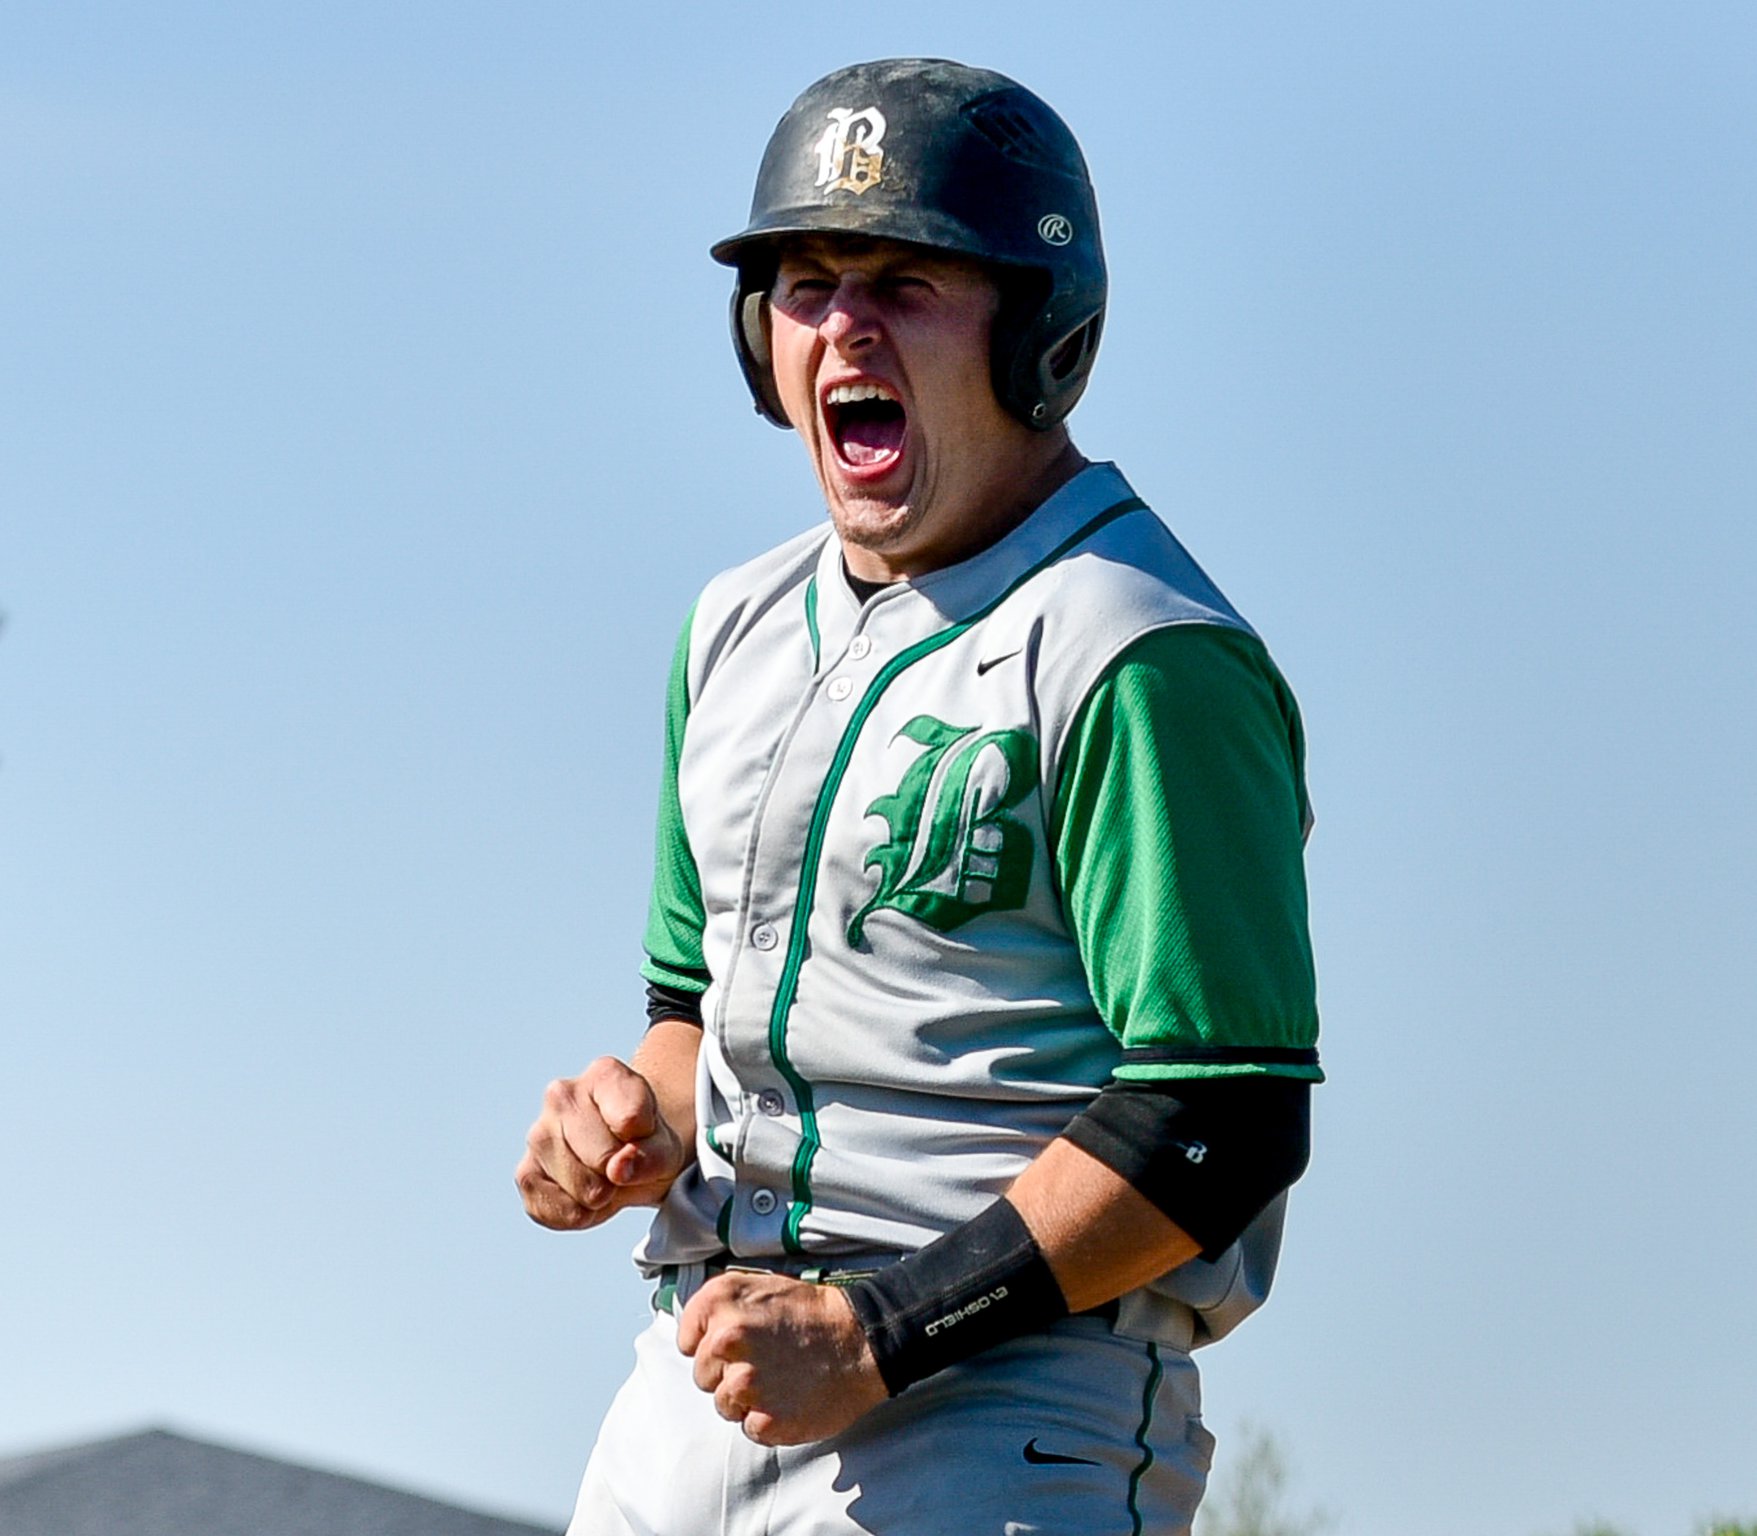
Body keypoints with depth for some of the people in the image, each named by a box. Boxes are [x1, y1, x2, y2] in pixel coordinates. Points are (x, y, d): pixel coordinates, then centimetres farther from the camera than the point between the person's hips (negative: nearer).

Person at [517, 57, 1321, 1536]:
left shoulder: (1145, 663, -10)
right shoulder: (745, 628, 16)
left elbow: (1223, 1124, -16)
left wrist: (875, 1335, -18)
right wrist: (642, 1127, 3)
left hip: (1006, 1407, -7)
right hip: (703, 1384, 7)